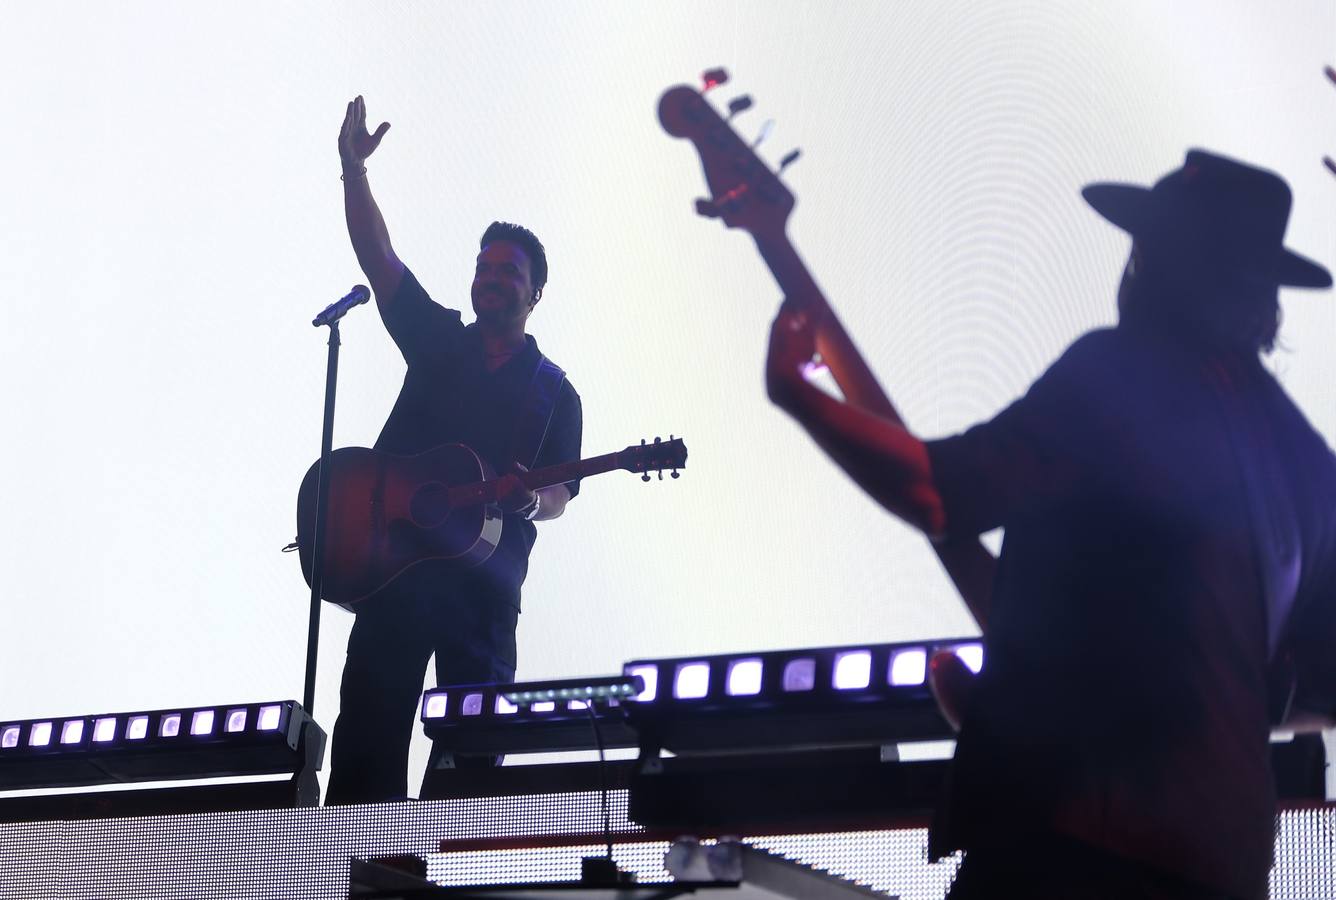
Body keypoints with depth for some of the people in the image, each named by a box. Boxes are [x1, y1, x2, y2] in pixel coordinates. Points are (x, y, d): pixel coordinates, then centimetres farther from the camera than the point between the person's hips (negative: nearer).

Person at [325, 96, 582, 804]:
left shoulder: (556, 392, 14)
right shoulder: (438, 341, 16)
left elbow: (558, 494, 9)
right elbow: (376, 256, 7)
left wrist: (529, 501, -15)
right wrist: (353, 169, -3)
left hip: (486, 579, 0)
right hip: (393, 557, 0)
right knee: (369, 731, -8)